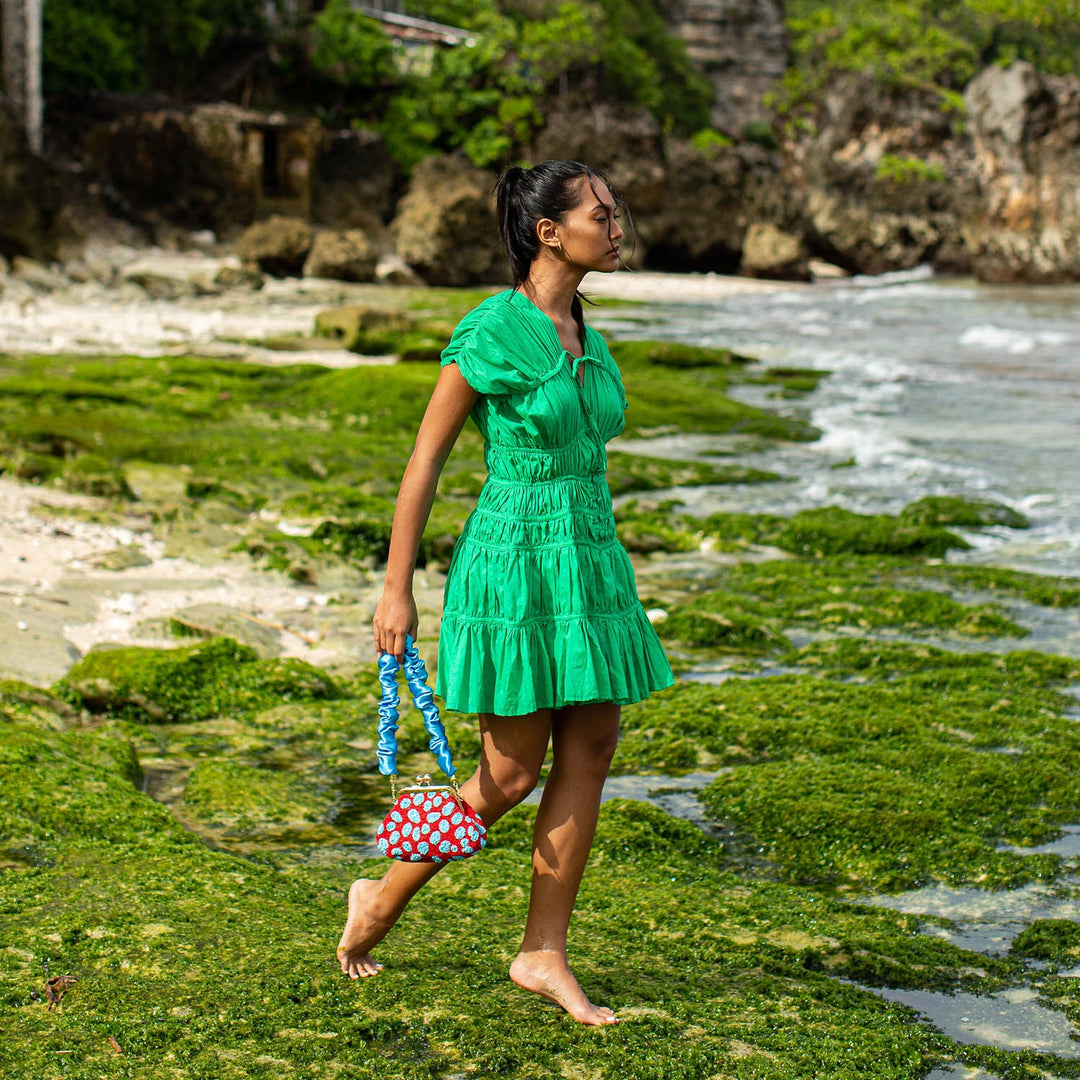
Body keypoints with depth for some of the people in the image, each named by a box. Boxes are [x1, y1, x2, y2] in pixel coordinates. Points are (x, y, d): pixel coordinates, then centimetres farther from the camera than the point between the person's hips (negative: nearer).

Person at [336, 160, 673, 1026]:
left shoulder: (586, 333, 10)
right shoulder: (493, 330, -14)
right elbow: (426, 458, -10)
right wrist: (397, 589, -11)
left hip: (589, 564, 8)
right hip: (513, 564, -8)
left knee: (589, 758, 5)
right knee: (510, 775, 0)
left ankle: (544, 954, 15)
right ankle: (382, 899, 21)